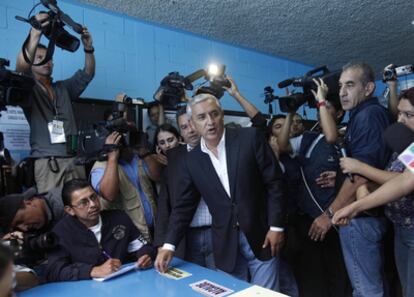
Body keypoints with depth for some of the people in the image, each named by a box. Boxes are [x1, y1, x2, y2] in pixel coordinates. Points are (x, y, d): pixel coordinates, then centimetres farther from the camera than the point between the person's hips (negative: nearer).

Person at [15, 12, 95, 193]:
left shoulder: (63, 88, 20)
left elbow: (87, 74, 13)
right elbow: (20, 70, -15)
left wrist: (88, 48, -5)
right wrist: (35, 35, -26)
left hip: (74, 160, 4)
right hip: (47, 163, -4)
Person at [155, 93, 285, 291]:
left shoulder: (250, 138, -7)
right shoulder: (192, 160, 2)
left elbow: (274, 182, -5)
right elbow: (184, 206, 5)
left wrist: (276, 226, -8)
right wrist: (169, 245, -2)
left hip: (260, 236, -2)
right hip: (225, 244, 2)